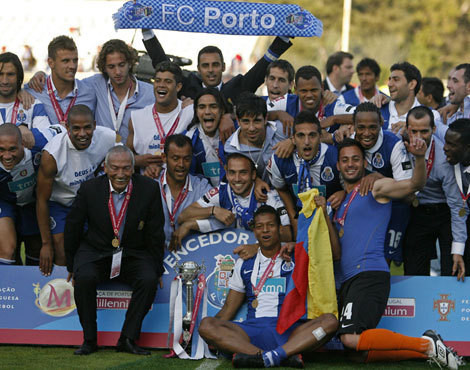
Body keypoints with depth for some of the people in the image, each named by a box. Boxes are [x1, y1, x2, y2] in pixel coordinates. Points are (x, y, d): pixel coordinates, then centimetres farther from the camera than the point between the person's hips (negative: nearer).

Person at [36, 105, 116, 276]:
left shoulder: (109, 138, -24)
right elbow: (42, 200, -22)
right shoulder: (52, 154, -33)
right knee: (62, 258, -12)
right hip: (57, 202, -4)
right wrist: (46, 243, -18)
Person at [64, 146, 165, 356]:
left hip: (133, 255, 1)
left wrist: (157, 269, 4)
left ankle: (127, 339, -18)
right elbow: (72, 228, 5)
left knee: (149, 280, -29)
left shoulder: (149, 189, -7)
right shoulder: (90, 189, -8)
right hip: (96, 252, 0)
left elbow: (156, 234, 2)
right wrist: (71, 265, 8)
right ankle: (89, 340, -16)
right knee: (84, 278, -31)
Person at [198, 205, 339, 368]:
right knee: (206, 324, -25)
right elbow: (229, 308, 18)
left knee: (330, 321, -27)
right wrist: (213, 336, 2)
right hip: (252, 331, 1)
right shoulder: (245, 263, 21)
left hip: (290, 331, -1)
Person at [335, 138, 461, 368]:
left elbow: (414, 184, -14)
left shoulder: (375, 188, 3)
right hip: (349, 280, 8)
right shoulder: (341, 201, 25)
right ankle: (428, 350, 7)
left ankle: (427, 345, -17)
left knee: (352, 338, -27)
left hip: (370, 273, -8)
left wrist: (420, 157, -33)